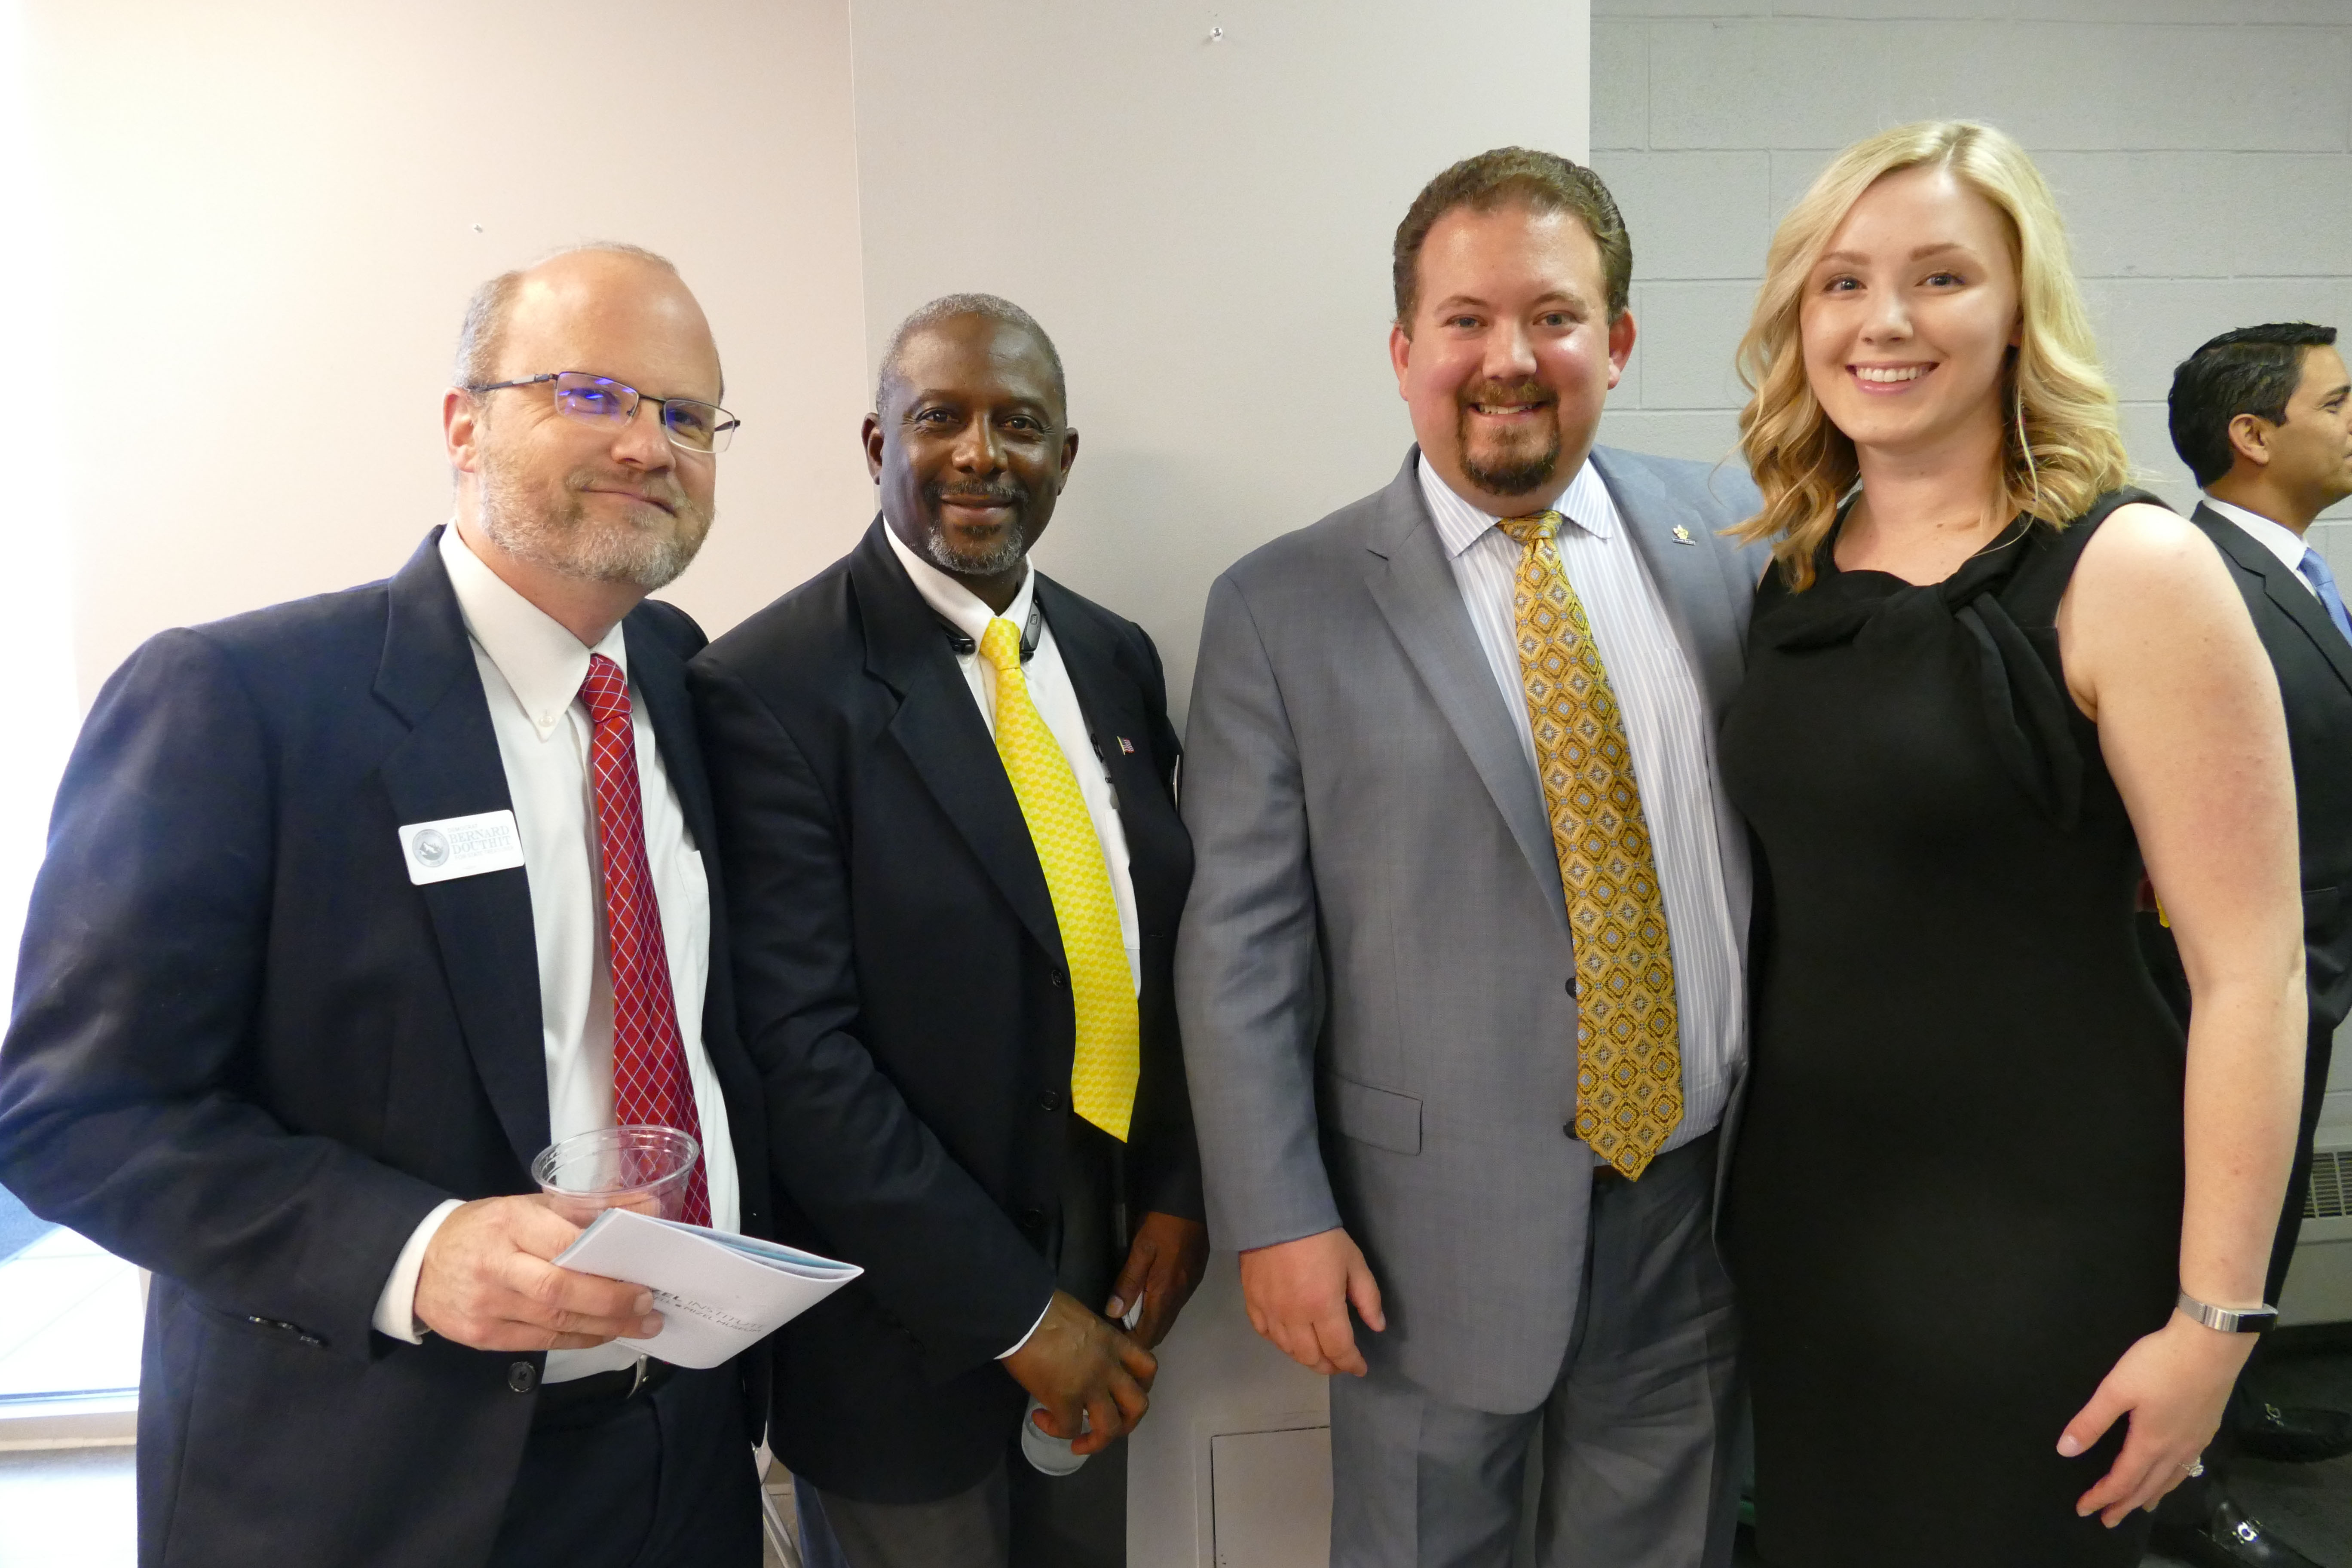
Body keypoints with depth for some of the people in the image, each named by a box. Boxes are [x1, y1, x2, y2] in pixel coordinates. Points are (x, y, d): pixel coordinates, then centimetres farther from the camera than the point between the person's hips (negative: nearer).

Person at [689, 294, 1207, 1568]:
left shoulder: (1116, 660, 3)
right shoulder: (769, 689, -17)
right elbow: (803, 1053, -20)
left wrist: (1176, 1188, -1)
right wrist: (1015, 1312, -17)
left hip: (1096, 1270, 6)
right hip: (906, 1322, -5)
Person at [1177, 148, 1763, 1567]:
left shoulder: (1730, 537, 0)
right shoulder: (1283, 609, -8)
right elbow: (1238, 944, -8)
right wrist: (1277, 1221, -9)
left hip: (1700, 1206, 3)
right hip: (1436, 1232, -2)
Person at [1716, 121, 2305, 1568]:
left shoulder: (2126, 570, -13)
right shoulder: (1796, 575, 4)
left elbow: (2252, 972, -14)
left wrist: (2213, 1320, -14)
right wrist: (1737, 1158, 11)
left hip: (2036, 1231, -5)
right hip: (1799, 1201, 6)